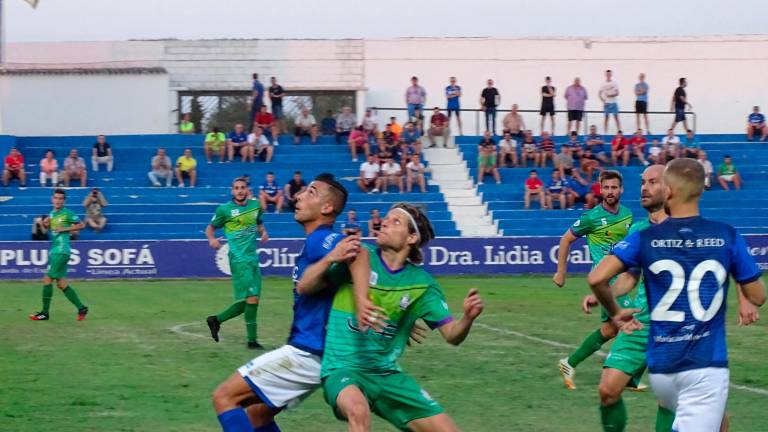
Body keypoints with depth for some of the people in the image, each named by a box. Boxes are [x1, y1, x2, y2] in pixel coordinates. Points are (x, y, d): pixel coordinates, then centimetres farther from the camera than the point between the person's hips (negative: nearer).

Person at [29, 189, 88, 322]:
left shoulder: (67, 213, -6)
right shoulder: (51, 214, 16)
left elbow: (81, 225, -5)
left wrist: (64, 229, -12)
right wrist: (45, 224, 0)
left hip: (61, 250, -8)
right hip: (54, 251, 8)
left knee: (47, 279, -9)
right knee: (61, 283, 6)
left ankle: (45, 312, -3)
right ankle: (81, 308, 11)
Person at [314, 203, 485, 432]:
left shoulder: (422, 283, 2)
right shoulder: (360, 257, -5)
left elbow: (451, 335, -1)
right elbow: (305, 287, -14)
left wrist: (468, 317, -22)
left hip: (387, 374, 4)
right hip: (344, 369, -4)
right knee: (358, 409, -38)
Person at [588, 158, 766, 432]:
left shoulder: (644, 238, -1)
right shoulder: (727, 236, -3)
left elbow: (597, 278, -13)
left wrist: (615, 313, 6)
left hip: (660, 366, 3)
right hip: (705, 366, -3)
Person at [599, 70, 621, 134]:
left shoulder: (614, 83, 3)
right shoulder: (603, 84, 5)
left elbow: (617, 93, -3)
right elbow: (599, 94, 4)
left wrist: (611, 95, -17)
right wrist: (603, 101, -8)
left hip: (614, 103, 0)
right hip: (606, 103, 0)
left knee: (616, 117, -3)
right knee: (606, 117, 1)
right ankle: (605, 132, 4)